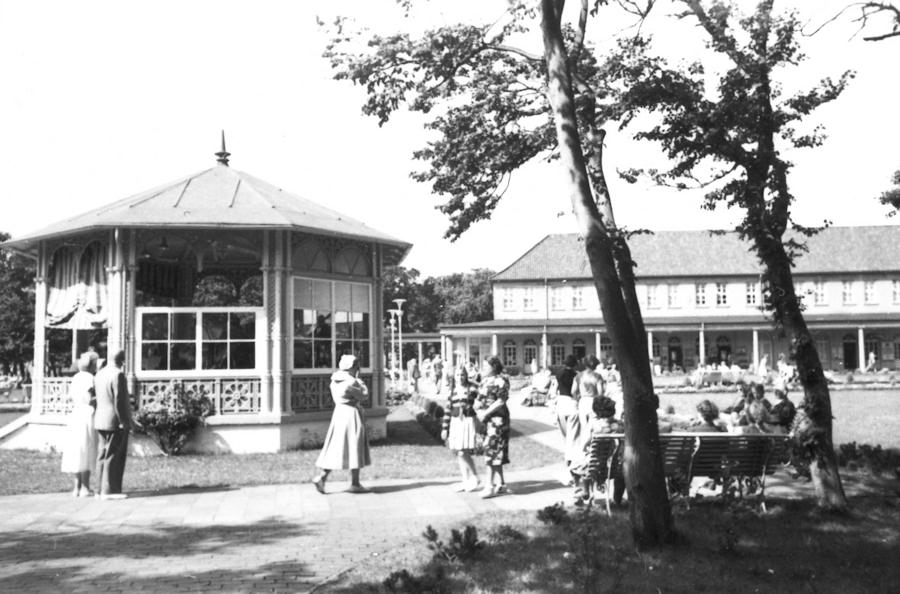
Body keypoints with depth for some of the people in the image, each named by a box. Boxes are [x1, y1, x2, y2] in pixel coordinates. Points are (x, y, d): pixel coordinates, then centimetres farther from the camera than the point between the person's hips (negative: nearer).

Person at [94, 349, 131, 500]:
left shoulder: (99, 374, 11)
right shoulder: (118, 375, -15)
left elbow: (96, 397, 13)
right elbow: (119, 400, -19)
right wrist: (123, 421, -15)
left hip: (101, 420, 9)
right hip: (115, 421, -9)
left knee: (103, 456, 11)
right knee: (114, 457, -5)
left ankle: (102, 489, 15)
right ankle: (109, 490, -4)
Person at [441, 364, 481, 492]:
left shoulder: (472, 389, -3)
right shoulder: (453, 391, 10)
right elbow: (448, 410, 12)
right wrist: (444, 428, 10)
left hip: (468, 422, -5)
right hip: (455, 423, 5)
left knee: (463, 453, -13)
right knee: (458, 454, 6)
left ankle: (475, 479, 1)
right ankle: (466, 481, 16)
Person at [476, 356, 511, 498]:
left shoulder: (500, 381, -13)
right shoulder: (485, 380, 13)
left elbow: (501, 401, -17)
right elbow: (480, 398, 21)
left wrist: (486, 413, -18)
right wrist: (479, 412, 4)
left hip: (497, 419, -9)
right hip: (486, 419, 9)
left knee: (492, 451, -7)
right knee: (495, 453, 12)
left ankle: (491, 485, -3)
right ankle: (501, 484, 19)